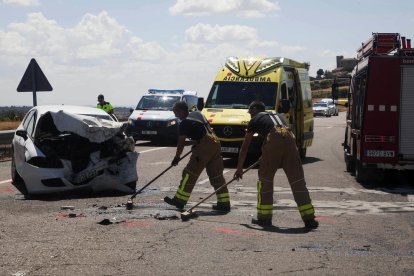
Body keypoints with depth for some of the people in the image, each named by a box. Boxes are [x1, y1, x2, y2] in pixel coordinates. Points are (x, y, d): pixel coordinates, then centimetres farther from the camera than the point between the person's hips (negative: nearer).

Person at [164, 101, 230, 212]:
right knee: (216, 175, 11)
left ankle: (179, 200, 4)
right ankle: (224, 203, 10)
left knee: (190, 173, -1)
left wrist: (177, 157, 11)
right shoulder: (197, 114, 18)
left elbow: (181, 142, -1)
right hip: (215, 143, 8)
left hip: (204, 146, -8)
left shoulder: (184, 123, -5)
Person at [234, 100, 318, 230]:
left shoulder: (255, 120, 24)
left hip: (273, 141, -4)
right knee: (298, 180, 5)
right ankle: (309, 219, 2)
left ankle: (264, 217, 15)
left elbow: (245, 147, 25)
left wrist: (239, 168, 32)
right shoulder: (277, 115, 38)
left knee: (265, 179, 12)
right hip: (289, 139, 4)